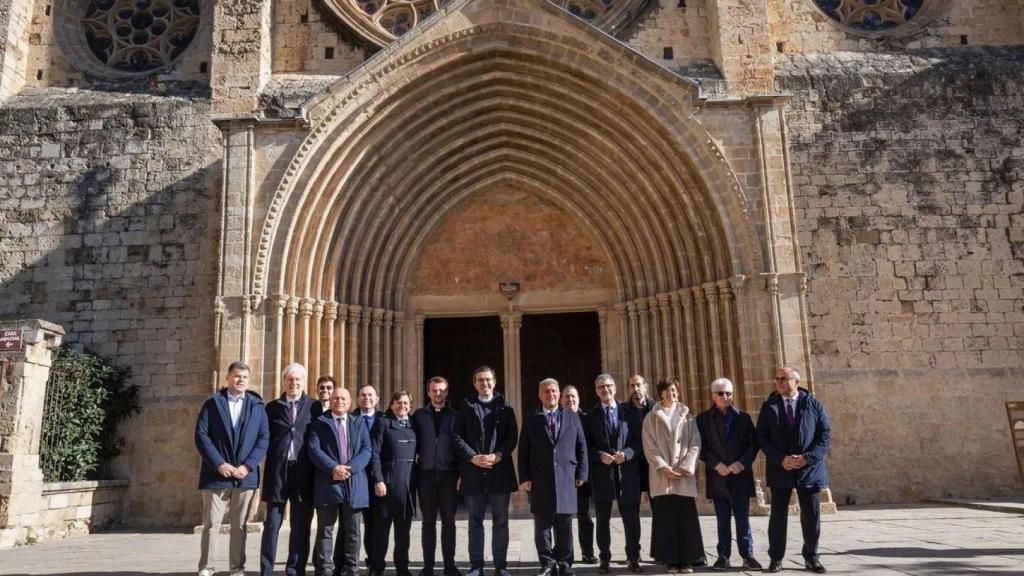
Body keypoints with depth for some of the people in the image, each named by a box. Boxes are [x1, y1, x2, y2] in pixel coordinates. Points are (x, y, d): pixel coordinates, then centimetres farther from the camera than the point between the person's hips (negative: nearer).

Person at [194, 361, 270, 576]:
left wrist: (248, 465, -10)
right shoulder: (212, 403, 3)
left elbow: (264, 438, 2)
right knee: (211, 524, 2)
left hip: (245, 475, 1)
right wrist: (219, 464, -14)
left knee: (239, 526, 7)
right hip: (217, 474, -1)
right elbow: (201, 435, -5)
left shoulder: (257, 406, 7)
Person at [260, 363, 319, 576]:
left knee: (301, 525, 5)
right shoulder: (272, 407, 9)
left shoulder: (314, 406, 6)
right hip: (277, 471, 0)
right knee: (272, 523, 3)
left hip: (304, 472, 0)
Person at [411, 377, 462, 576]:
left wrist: (461, 472, -2)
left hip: (449, 474, 0)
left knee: (448, 521, 5)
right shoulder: (419, 415, 8)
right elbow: (414, 444, 6)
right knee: (428, 521, 5)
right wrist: (414, 472, -3)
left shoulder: (455, 416, 6)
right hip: (426, 474, 1)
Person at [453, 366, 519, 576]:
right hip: (473, 472, 0)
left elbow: (513, 436, 1)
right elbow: (458, 437, 1)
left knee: (500, 520, 5)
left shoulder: (505, 407, 8)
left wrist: (498, 456, -14)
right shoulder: (466, 407, 7)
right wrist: (473, 457, -13)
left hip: (500, 471, 0)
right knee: (475, 521, 6)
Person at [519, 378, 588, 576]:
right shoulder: (531, 420, 7)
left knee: (564, 526, 6)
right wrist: (524, 477, -4)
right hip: (540, 481, 0)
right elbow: (523, 452, 4)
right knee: (542, 526, 2)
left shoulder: (572, 417, 9)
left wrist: (581, 473, 1)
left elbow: (581, 447, 8)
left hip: (566, 479, 0)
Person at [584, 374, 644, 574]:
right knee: (603, 519, 6)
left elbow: (639, 440, 3)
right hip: (601, 472, 0)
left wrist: (626, 453, -12)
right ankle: (604, 559, 16)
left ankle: (633, 559, 15)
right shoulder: (591, 416, 5)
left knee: (631, 517, 4)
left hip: (627, 471, 0)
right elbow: (586, 445, 2)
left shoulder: (629, 413, 6)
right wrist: (600, 455, -14)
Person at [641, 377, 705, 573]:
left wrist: (685, 467, -8)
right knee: (665, 518, -1)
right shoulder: (651, 418, 7)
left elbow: (695, 444, 4)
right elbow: (649, 447, 1)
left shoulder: (687, 416, 11)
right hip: (662, 477, -1)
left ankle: (687, 559, 7)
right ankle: (671, 559, 6)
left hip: (684, 476, 1)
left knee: (686, 518, -1)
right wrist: (663, 467, -11)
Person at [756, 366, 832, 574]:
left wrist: (807, 458, -14)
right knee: (778, 516, 5)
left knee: (812, 517, 7)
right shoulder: (769, 406, 3)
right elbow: (762, 437, -1)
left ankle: (811, 558, 21)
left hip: (809, 469, 0)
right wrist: (780, 459, -14)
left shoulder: (813, 404, 2)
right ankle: (776, 558, 14)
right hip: (779, 469, 0)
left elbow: (825, 435, -2)